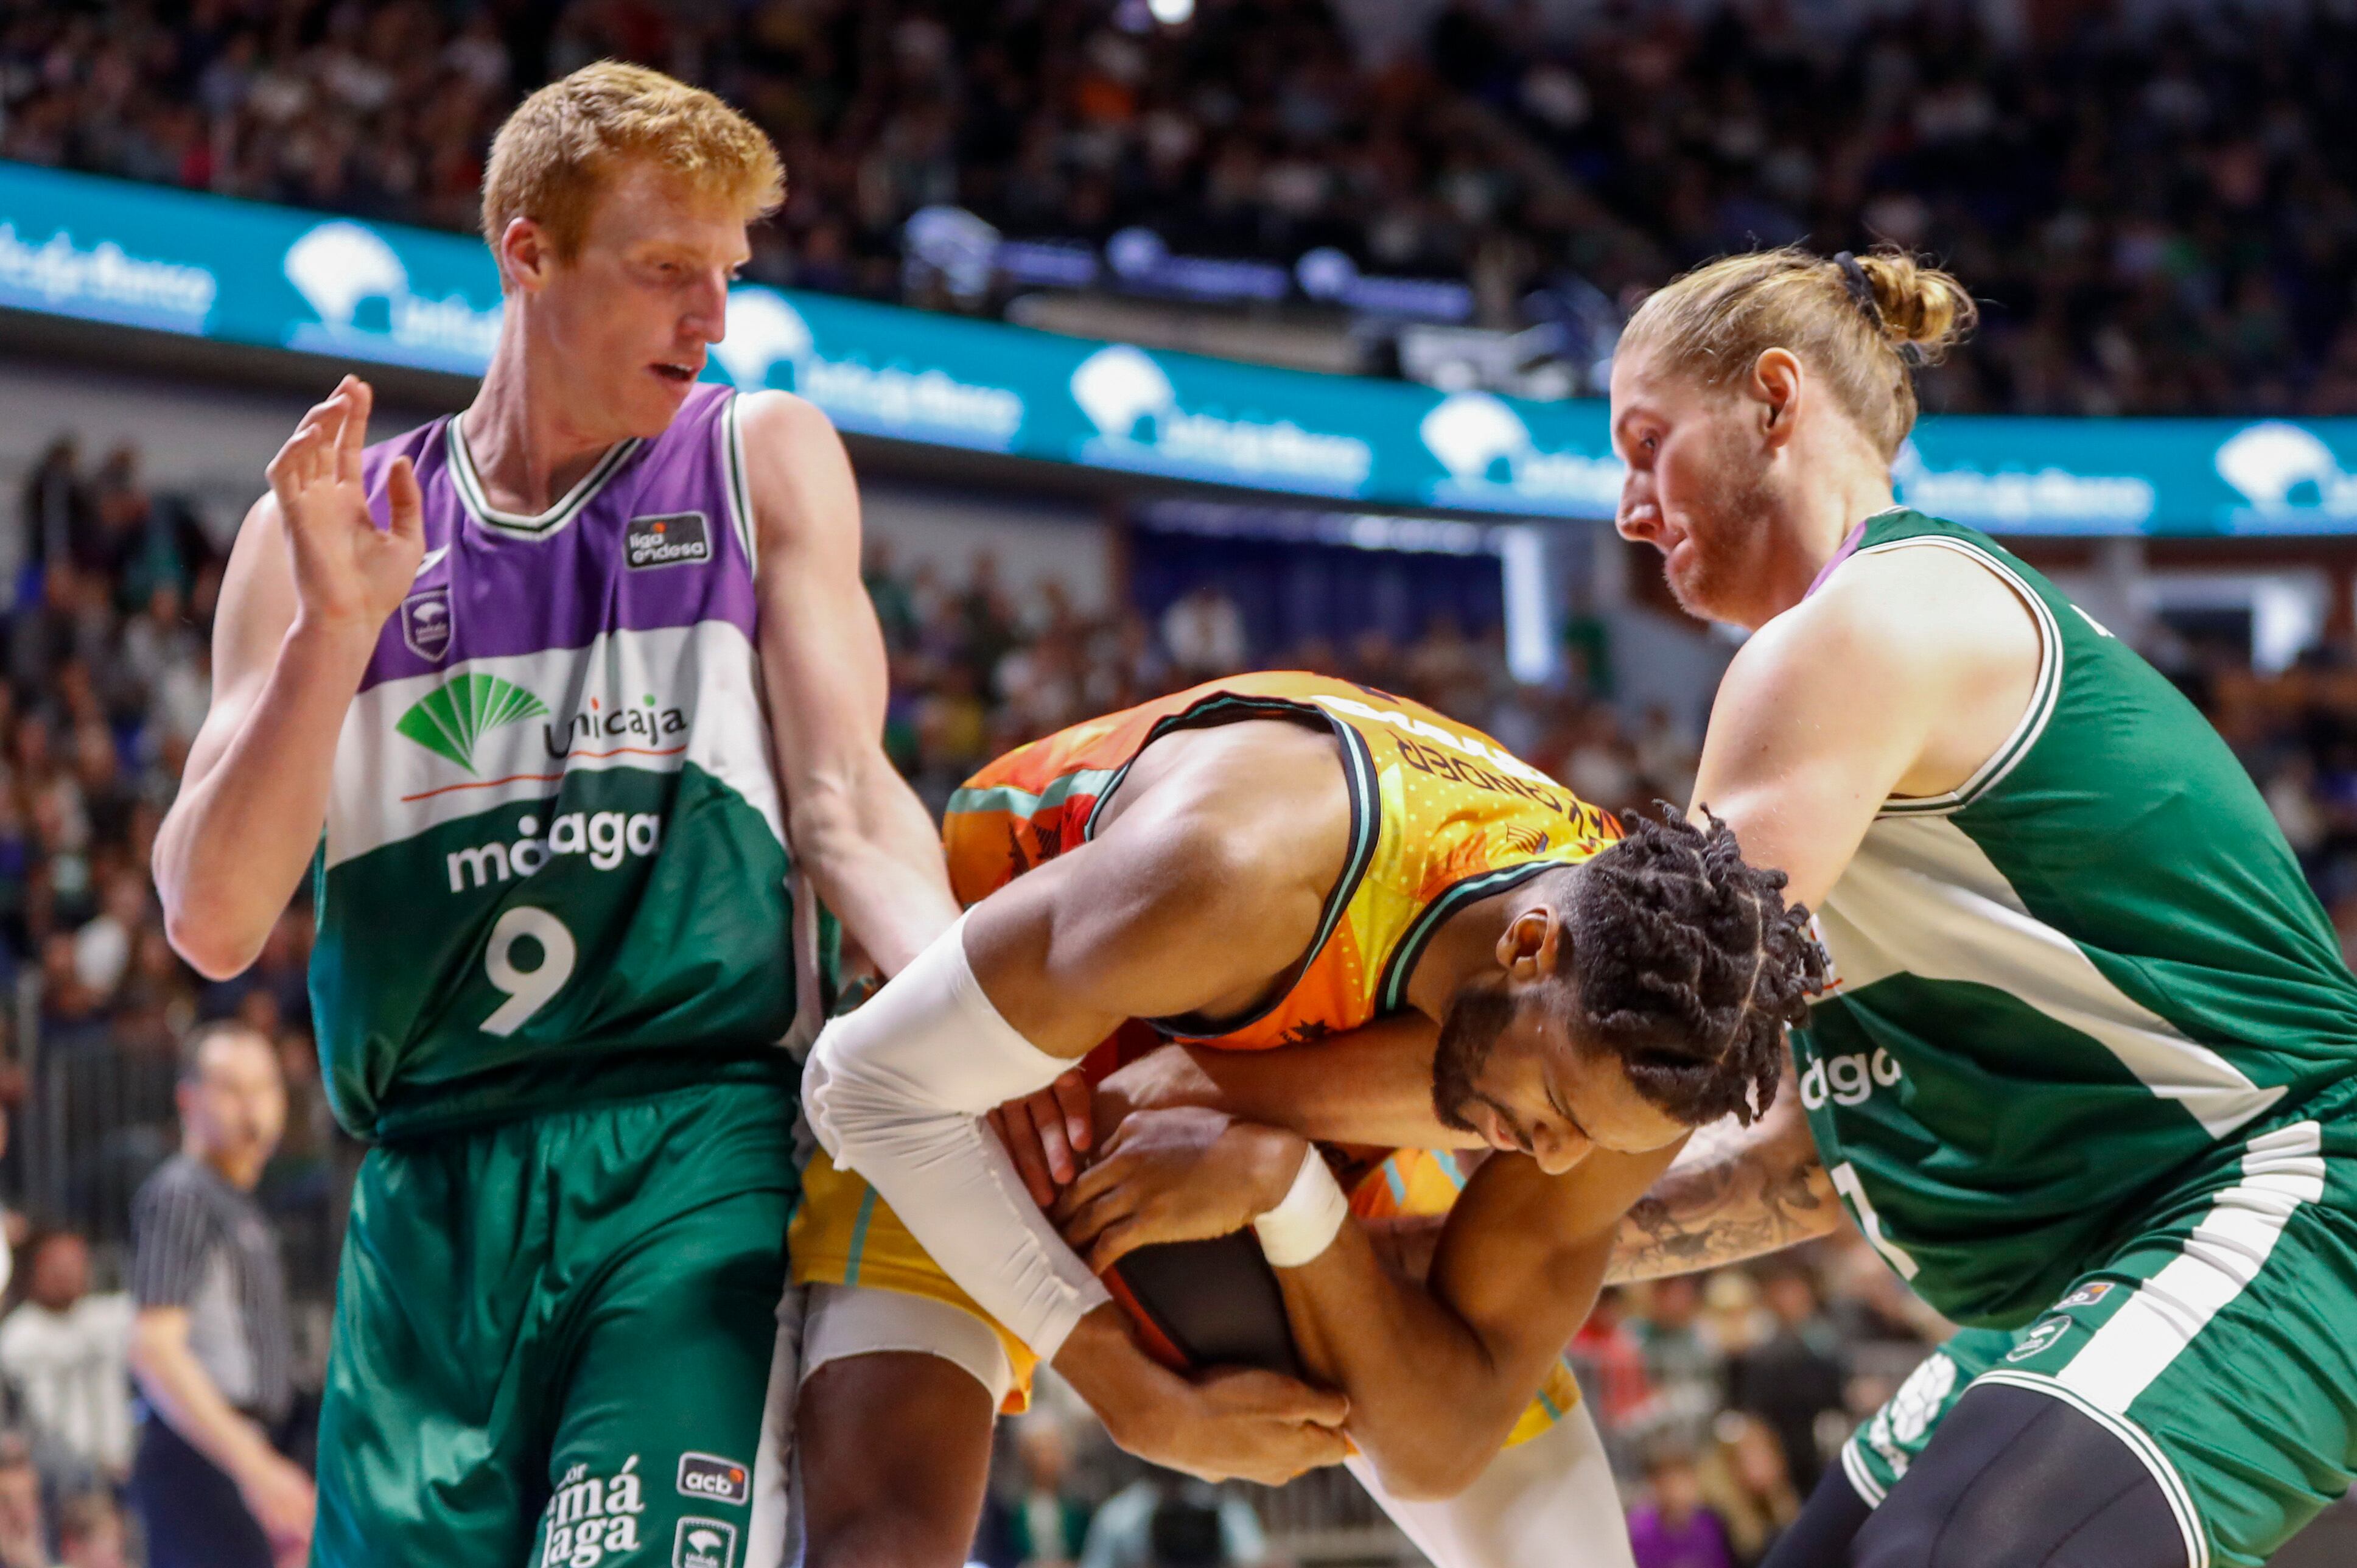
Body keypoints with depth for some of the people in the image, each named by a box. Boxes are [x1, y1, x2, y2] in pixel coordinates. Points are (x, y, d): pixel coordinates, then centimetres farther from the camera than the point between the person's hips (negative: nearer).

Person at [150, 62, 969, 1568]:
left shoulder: (764, 460, 12)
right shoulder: (329, 525, 12)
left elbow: (846, 804, 2)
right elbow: (214, 923, 5)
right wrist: (335, 630, -8)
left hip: (697, 1157, -2)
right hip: (431, 1196, 2)